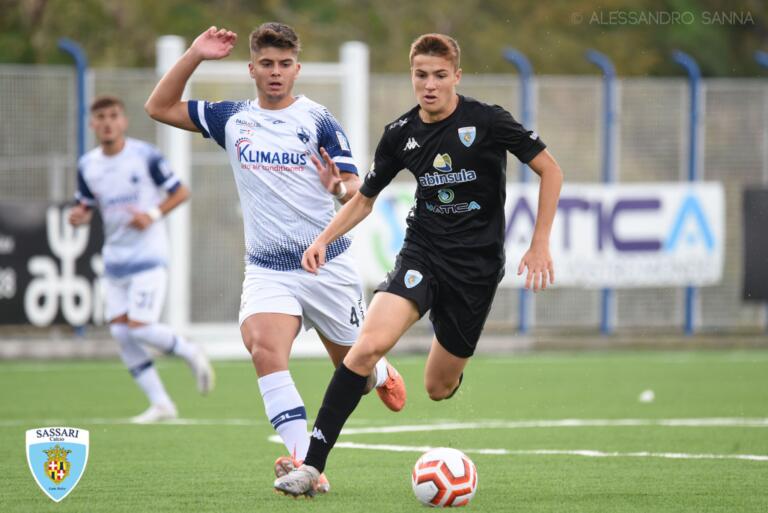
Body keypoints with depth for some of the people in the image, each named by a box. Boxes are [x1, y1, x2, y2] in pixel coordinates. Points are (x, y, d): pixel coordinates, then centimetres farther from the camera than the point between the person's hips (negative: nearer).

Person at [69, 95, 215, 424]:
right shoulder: (87, 165, 4)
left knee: (140, 328, -16)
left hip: (148, 257, -6)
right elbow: (86, 206, 14)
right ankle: (160, 404, 8)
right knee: (120, 332, -1)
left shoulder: (145, 156, -10)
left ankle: (190, 354, 15)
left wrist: (153, 215, -18)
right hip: (114, 258, 6)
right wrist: (78, 216, -10)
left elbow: (180, 192, -3)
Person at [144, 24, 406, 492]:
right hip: (267, 271, 2)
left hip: (328, 263, -2)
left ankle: (382, 373, 51)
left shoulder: (317, 119, -5)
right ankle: (306, 465, -30)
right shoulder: (233, 118, 6)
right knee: (263, 346, -27)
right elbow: (159, 107, 9)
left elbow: (358, 190, -9)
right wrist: (195, 56, -1)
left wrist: (342, 189, -34)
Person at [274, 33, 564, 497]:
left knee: (438, 389, 5)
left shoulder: (487, 122, -9)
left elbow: (550, 170, -2)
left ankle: (452, 374, 49)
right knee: (371, 342, -26)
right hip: (423, 251, 2)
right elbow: (364, 200, 15)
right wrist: (324, 240, -1)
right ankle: (312, 465, -27)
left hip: (478, 263, -2)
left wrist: (540, 244, -6)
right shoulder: (401, 135, 2)